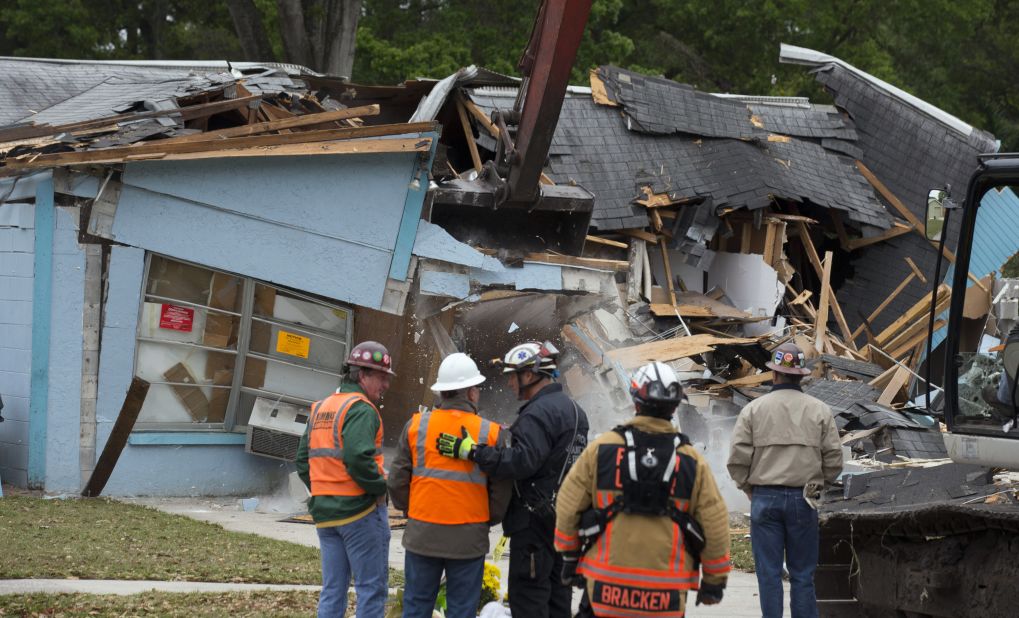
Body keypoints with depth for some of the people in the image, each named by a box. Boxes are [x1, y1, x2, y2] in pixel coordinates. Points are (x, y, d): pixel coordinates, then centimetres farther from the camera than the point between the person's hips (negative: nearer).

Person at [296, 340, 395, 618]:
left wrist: (322, 489, 15)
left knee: (332, 590, 11)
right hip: (361, 509, -8)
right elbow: (359, 458, -26)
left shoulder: (320, 409, 14)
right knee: (372, 587, -2)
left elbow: (303, 460, 14)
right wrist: (381, 485, -12)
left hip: (325, 512, 8)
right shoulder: (361, 409, -13)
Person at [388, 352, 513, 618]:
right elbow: (502, 489, 1)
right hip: (468, 539, -1)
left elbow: (398, 481, 2)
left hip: (422, 535, 2)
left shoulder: (416, 426, -1)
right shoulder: (489, 433, -5)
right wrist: (487, 520, 18)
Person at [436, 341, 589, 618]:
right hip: (565, 520, 10)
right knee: (557, 592, 15)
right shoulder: (573, 409, 16)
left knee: (527, 595, -7)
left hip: (535, 522, -10)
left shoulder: (539, 413, -18)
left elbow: (521, 461, -29)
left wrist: (472, 451, -28)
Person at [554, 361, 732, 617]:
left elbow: (568, 507, 3)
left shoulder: (601, 449, -1)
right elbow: (715, 526, 1)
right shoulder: (692, 461, 0)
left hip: (606, 585, 0)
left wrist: (570, 556, 16)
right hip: (666, 593, 0)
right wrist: (714, 580, 12)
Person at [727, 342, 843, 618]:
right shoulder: (820, 411, 1)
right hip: (803, 501, 1)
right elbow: (833, 460, 0)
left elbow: (737, 460, -5)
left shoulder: (754, 409, -1)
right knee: (802, 574, 6)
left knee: (769, 574, 4)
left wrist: (749, 488, 10)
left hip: (765, 499, -1)